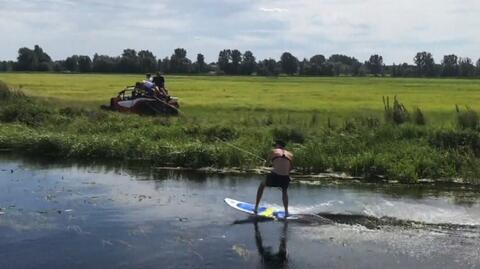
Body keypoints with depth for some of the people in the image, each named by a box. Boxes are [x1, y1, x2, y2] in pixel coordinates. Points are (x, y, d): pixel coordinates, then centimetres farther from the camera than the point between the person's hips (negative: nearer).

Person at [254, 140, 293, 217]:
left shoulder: (274, 151, 10)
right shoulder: (290, 154, 16)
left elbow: (268, 161, 23)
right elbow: (291, 167, 23)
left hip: (274, 176, -2)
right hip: (285, 178, 2)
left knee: (262, 185, 27)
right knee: (284, 191, 35)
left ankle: (256, 208, 25)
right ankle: (286, 211, 26)